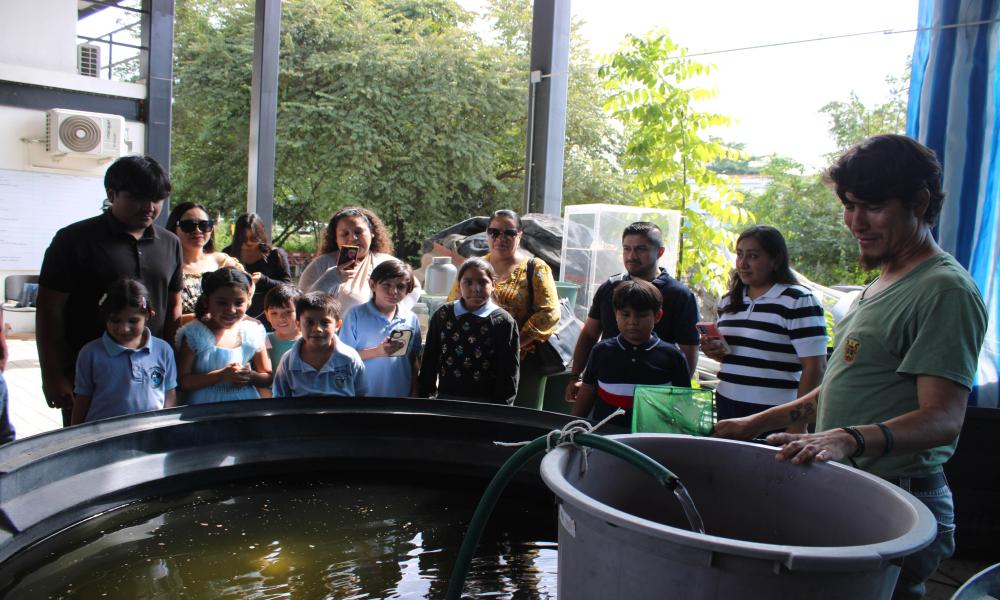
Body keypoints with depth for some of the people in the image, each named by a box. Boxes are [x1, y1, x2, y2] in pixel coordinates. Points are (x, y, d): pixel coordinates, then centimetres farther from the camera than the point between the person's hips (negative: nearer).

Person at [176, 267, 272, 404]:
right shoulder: (194, 333, -3)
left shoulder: (254, 330, 4)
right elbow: (182, 383, -7)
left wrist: (250, 377, -8)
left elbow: (267, 378, 12)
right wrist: (221, 375, -16)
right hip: (205, 407, -2)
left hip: (247, 405, 3)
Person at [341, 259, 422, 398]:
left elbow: (414, 361, 7)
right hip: (363, 393, -2)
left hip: (400, 393, 2)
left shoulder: (412, 319, 1)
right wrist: (376, 352, -19)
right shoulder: (356, 315, -8)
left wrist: (414, 393, 4)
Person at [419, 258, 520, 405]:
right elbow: (429, 361, 7)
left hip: (487, 403, -3)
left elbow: (509, 372, -6)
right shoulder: (442, 315, 3)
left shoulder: (503, 322, -6)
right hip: (446, 397, 3)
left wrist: (502, 407, -10)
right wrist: (424, 395, 4)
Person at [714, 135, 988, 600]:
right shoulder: (880, 286, 17)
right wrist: (757, 423, 19)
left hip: (896, 505, -8)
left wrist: (849, 439, -37)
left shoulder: (946, 290, -13)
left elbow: (943, 418, -22)